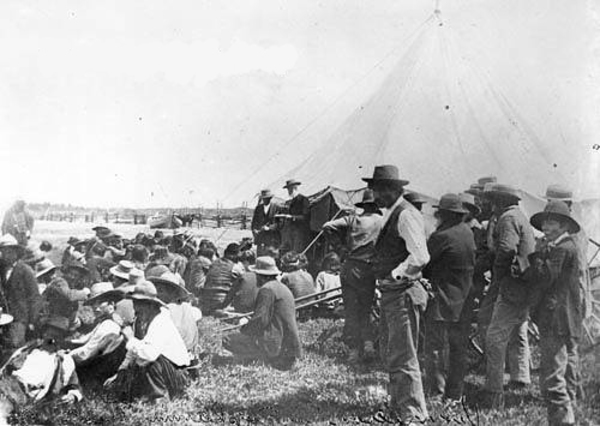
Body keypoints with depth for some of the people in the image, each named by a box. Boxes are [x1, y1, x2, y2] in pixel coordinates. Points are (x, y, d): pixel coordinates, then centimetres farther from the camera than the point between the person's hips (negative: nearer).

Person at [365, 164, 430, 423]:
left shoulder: (406, 215, -18)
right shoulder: (390, 214, 14)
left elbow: (420, 257, -27)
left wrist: (394, 275, -20)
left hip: (403, 295, -11)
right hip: (390, 295, 11)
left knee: (403, 357, -4)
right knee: (390, 353, 21)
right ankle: (398, 405, 35)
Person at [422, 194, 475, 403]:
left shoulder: (442, 236, -17)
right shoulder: (468, 233, 6)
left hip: (442, 299, -7)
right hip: (463, 299, 8)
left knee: (434, 345, -1)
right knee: (458, 347, 13)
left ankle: (436, 392, -2)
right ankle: (455, 394, 21)